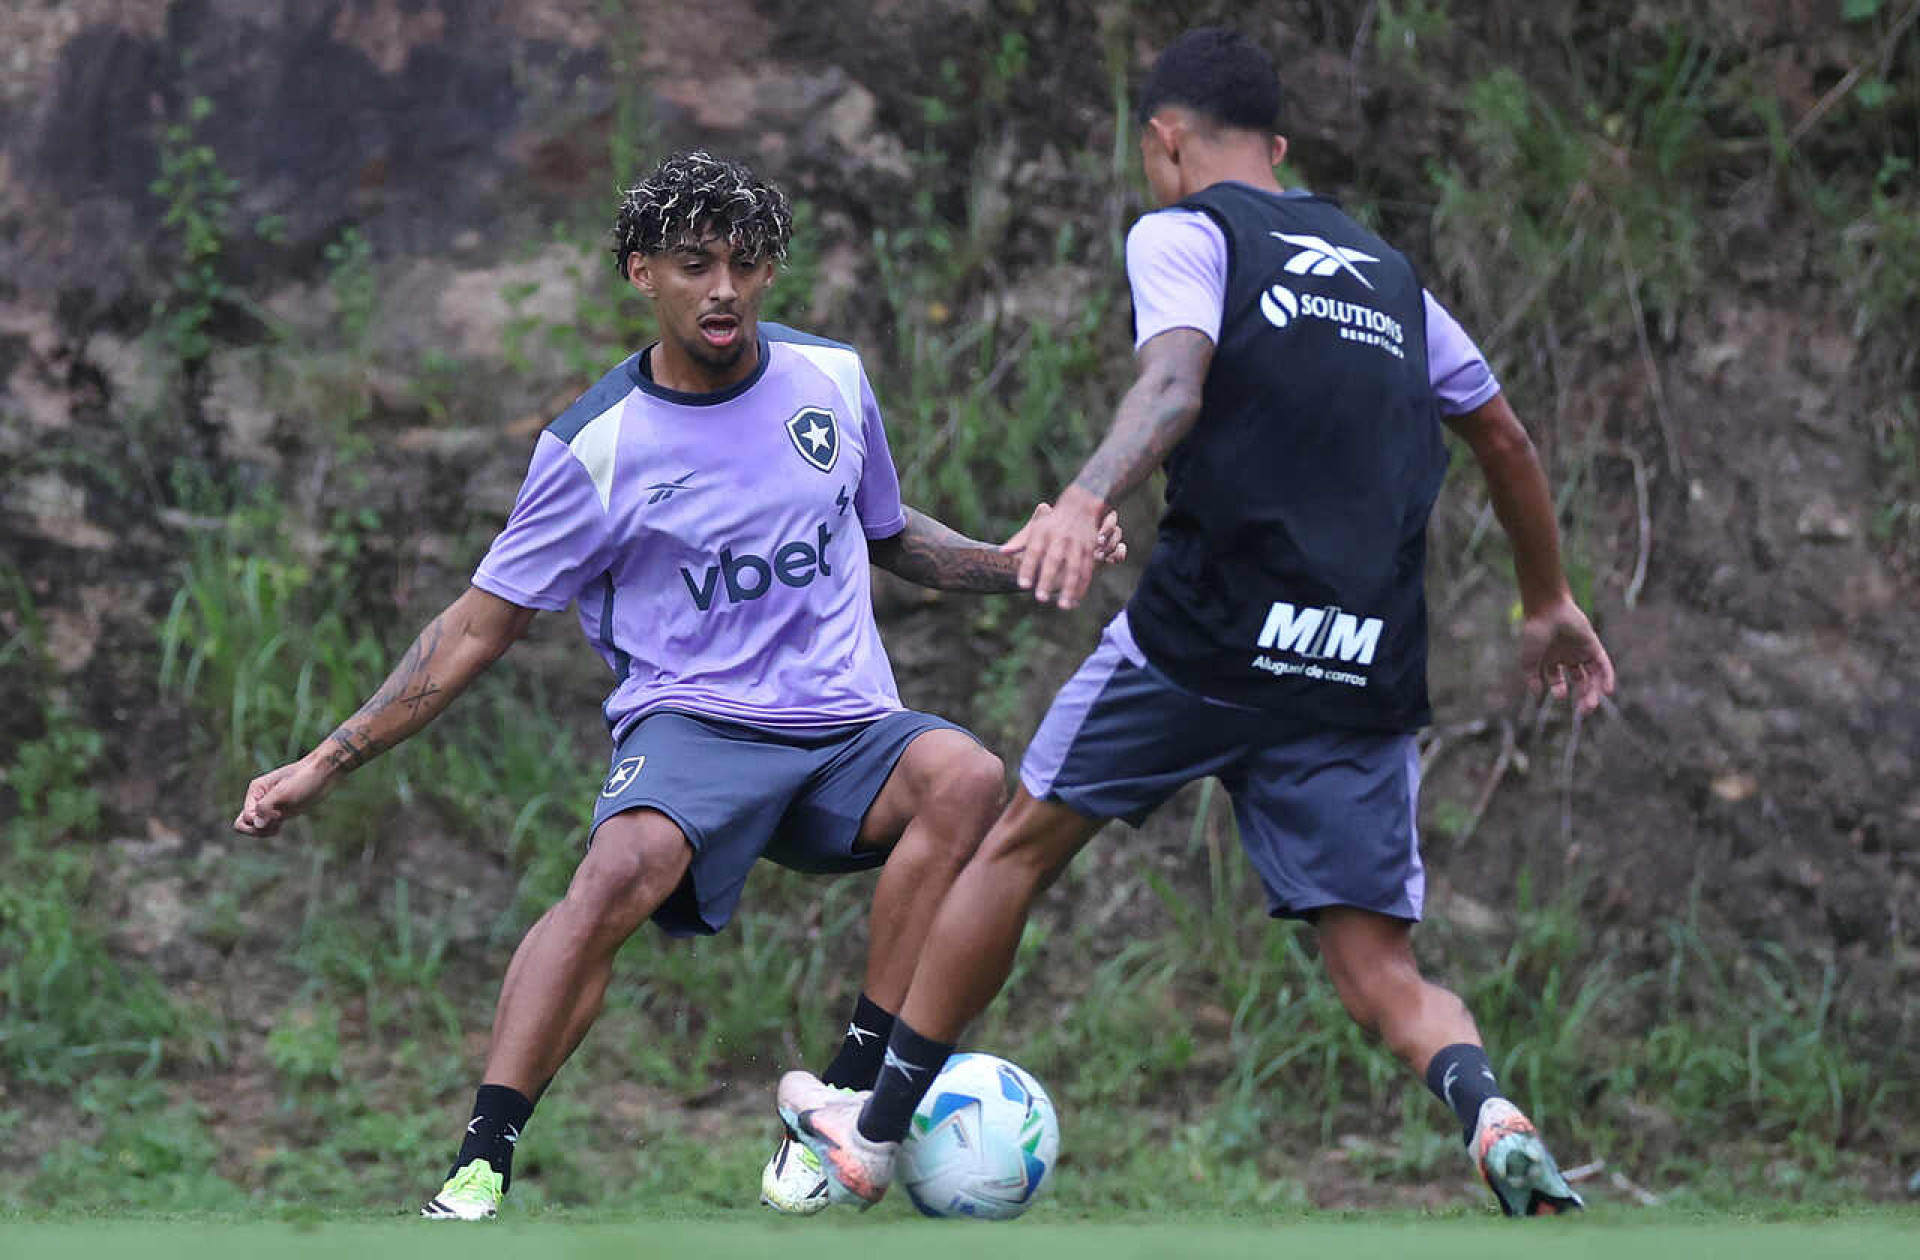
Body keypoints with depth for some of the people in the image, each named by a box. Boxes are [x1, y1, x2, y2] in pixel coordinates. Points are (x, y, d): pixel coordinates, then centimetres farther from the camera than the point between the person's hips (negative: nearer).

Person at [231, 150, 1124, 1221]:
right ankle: (478, 1173, -35)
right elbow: (480, 627, 4)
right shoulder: (596, 447, -2)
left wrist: (1020, 562, 10)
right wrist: (328, 763, -2)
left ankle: (843, 1107, -28)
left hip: (847, 728, 4)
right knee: (622, 871, -36)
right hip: (690, 723, -4)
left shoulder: (832, 378, 8)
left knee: (967, 779, -30)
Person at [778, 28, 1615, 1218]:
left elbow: (1174, 381, -17)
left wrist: (1084, 502, -34)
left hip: (1211, 637, -4)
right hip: (1367, 675, 4)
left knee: (1021, 844, 16)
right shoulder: (1386, 271, 23)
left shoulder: (1182, 235, 5)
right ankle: (1488, 1110, -30)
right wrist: (1551, 605, 44)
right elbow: (1504, 435, 31)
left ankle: (877, 1131, 23)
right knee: (1385, 978, 3)